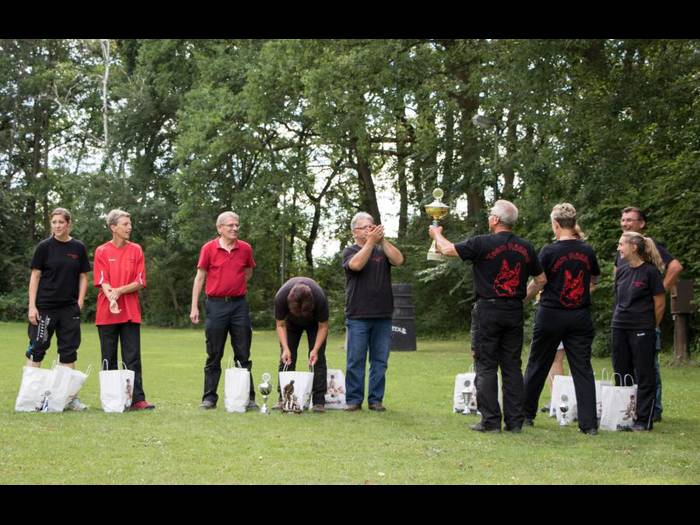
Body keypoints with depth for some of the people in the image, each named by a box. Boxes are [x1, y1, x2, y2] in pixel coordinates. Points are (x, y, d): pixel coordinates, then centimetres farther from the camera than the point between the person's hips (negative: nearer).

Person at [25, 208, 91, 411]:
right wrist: (32, 306, -7)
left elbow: (83, 277, 11)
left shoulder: (78, 248, 5)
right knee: (37, 348, -2)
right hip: (45, 306, -3)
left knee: (69, 351, 6)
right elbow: (35, 276, -1)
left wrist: (80, 302, 0)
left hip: (69, 308, 3)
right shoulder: (44, 247, -1)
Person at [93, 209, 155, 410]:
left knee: (132, 358, -2)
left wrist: (119, 291, -13)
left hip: (131, 312, 1)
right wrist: (111, 299, -24)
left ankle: (137, 399, -5)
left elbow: (140, 282, 1)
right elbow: (102, 282, -6)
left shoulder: (136, 250, 6)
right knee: (109, 359, 5)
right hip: (107, 313, -1)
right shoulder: (102, 251, 2)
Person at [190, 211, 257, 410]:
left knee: (243, 355, 4)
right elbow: (199, 278, 1)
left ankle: (248, 397, 9)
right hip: (216, 305, -2)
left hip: (239, 304, 2)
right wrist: (194, 307, -3)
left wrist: (237, 286, 8)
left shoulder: (245, 249, 4)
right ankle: (209, 397, 9)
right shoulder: (208, 248, -2)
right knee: (214, 355, 4)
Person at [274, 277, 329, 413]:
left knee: (317, 357, -13)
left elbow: (323, 327, -25)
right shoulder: (281, 297, -38)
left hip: (314, 322, -1)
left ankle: (319, 401, -14)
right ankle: (283, 399, -3)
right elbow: (280, 325, -22)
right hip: (291, 322, 1)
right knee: (286, 357, -8)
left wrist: (315, 349, -34)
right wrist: (285, 348, -32)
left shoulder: (320, 298, -40)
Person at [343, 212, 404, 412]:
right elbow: (356, 264, -17)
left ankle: (376, 399, 11)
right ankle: (353, 400, 6)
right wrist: (371, 241, -17)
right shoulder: (350, 251, 5)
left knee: (380, 361, 4)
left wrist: (382, 240, -12)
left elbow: (399, 260, -6)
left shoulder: (382, 250, 12)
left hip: (383, 315, 3)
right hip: (358, 317, -3)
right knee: (355, 361, 0)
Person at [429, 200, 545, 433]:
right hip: (515, 312, 4)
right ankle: (515, 420, 10)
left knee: (486, 366, 2)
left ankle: (490, 420, 0)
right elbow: (541, 278, 13)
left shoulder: (483, 243, -11)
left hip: (488, 311, -4)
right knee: (512, 366, 9)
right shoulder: (526, 248, 5)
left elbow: (448, 249, -4)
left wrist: (437, 234, 16)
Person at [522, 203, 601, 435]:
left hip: (551, 315, -3)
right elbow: (594, 279, 16)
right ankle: (589, 423, -3)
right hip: (580, 317, 3)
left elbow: (537, 283, -6)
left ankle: (526, 413, 23)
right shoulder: (587, 251, 1)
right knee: (583, 369, 3)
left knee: (537, 366, 12)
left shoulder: (549, 251, -11)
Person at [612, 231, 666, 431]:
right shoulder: (621, 271, 8)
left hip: (642, 331, -6)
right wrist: (622, 318, 13)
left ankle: (644, 420, 4)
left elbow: (660, 304, -6)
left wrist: (651, 328, 1)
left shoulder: (650, 271, -9)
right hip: (620, 328, 6)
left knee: (644, 376, 0)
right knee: (621, 375, 10)